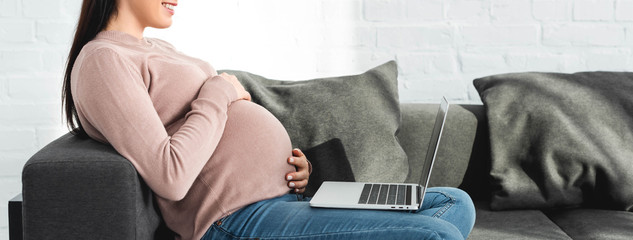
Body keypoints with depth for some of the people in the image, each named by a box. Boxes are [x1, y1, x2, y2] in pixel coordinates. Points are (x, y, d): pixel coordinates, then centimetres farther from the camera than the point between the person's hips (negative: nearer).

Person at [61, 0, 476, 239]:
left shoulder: (156, 49, 23)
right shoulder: (102, 60, -8)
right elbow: (171, 177, -21)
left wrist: (295, 166, 7)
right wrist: (219, 90, -7)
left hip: (287, 197, 10)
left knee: (457, 204, 7)